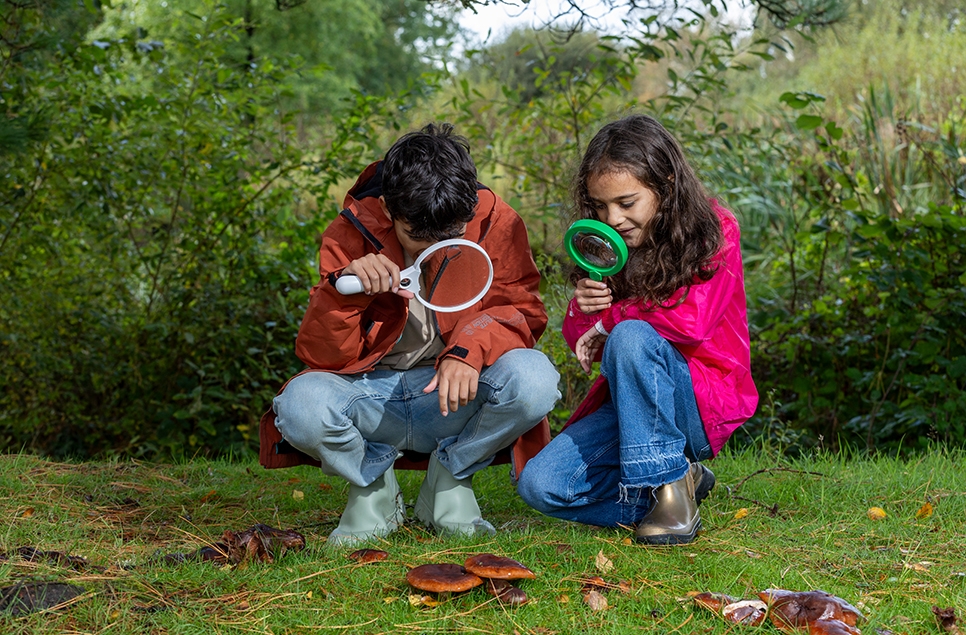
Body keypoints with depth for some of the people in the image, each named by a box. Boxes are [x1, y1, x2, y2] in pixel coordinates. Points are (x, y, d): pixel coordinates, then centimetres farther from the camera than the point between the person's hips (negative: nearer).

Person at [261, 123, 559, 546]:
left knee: (535, 378, -31)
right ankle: (373, 488, 1)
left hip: (454, 398, 1)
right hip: (370, 395, -1)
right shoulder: (352, 234, -9)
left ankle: (449, 480, -2)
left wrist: (468, 351, -30)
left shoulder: (495, 222, -7)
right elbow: (322, 356, -10)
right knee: (300, 405, -34)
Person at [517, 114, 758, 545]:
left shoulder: (714, 232, -8)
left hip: (704, 407, -5)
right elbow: (584, 345, 8)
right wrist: (583, 311, -15)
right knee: (539, 484, -17)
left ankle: (667, 481, -23)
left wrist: (611, 319, -11)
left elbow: (692, 321, -23)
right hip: (628, 404, 6)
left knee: (631, 338, -35)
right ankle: (675, 487, -3)